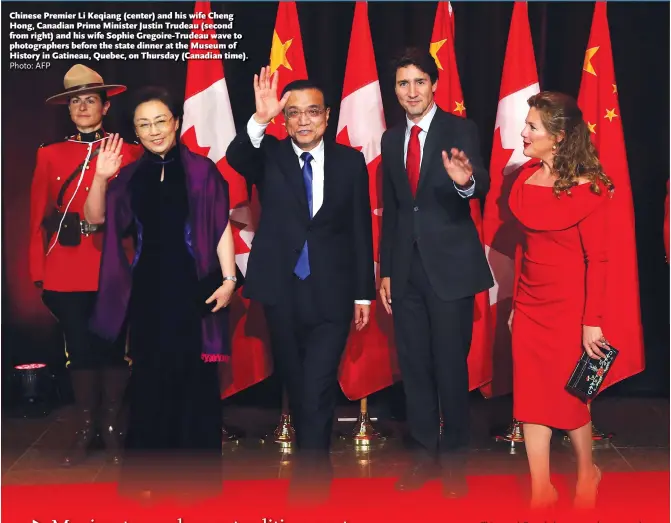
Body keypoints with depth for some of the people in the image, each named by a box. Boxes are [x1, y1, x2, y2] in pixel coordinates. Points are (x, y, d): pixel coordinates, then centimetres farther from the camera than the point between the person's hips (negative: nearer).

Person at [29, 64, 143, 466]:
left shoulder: (129, 153, 3)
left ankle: (112, 426, 18)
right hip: (66, 273, 2)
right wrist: (39, 272, 2)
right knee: (80, 349, 8)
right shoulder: (50, 155, 9)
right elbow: (39, 219, 7)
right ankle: (85, 429, 20)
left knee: (113, 347, 4)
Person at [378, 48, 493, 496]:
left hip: (450, 266, -5)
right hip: (406, 269, 5)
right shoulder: (391, 139, 10)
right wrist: (385, 270, 12)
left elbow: (482, 186, -21)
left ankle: (454, 457, 16)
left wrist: (466, 181, -45)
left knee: (451, 365, 1)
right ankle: (426, 453, 23)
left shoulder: (460, 130, -5)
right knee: (414, 365, 10)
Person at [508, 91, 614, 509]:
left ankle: (587, 473, 35)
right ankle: (540, 490, 18)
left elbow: (598, 259, -14)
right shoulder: (527, 176, 3)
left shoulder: (587, 188, -14)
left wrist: (593, 321, -15)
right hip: (530, 302, 6)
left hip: (568, 304, -6)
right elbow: (525, 243, 9)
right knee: (531, 395, 7)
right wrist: (517, 302, 12)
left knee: (568, 394, 8)